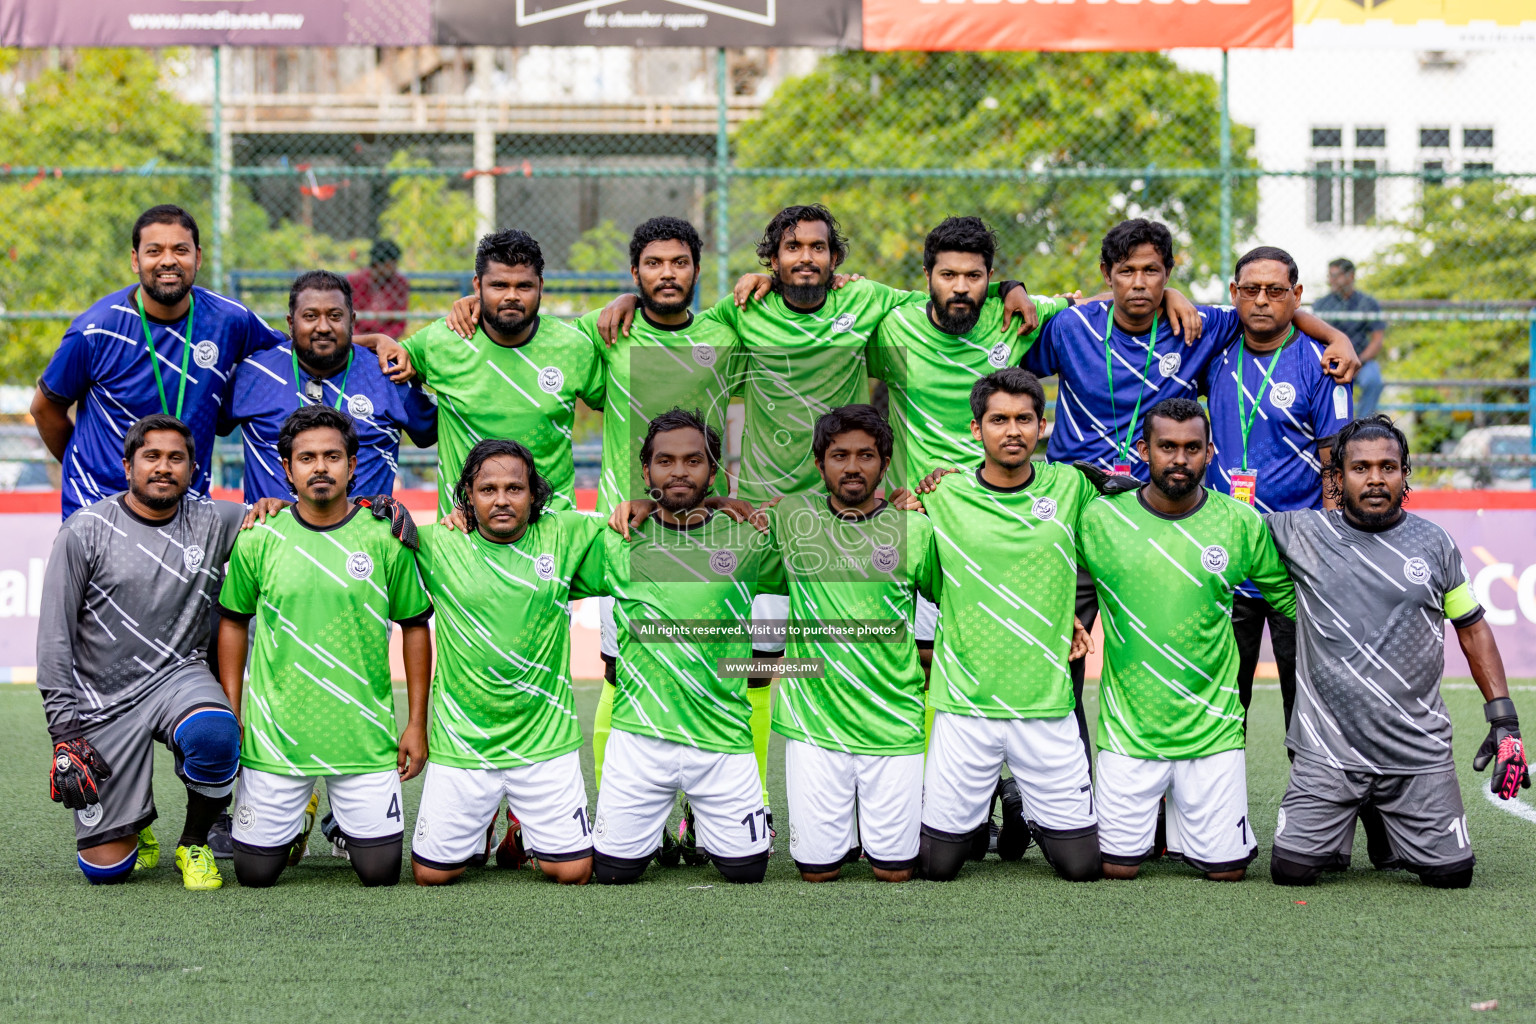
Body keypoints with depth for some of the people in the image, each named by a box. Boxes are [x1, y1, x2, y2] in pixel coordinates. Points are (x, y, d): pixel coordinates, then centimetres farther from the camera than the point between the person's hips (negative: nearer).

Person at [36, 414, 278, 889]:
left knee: (214, 734, -37)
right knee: (106, 869, -7)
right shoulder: (86, 530, -4)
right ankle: (137, 817, 32)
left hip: (177, 675, 1)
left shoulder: (213, 523, 3)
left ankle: (194, 843, -6)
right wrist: (65, 729, -9)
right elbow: (55, 634, -3)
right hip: (103, 698, -1)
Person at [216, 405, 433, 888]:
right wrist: (232, 714, 6)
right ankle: (292, 819, 37)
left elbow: (415, 626, 6)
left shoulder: (385, 537, -2)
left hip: (366, 736, 0)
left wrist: (417, 723, 3)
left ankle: (352, 820, 33)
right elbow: (233, 622, 11)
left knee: (380, 870, 0)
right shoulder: (259, 539, -1)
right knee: (255, 871, 4)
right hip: (276, 736, 0)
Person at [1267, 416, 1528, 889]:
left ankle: (1392, 836, 29)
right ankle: (1338, 832, 25)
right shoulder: (1305, 533, 1)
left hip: (1419, 754, 1)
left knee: (1451, 873, -5)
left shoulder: (1435, 544, 6)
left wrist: (1504, 722, 7)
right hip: (1329, 752, -1)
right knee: (1292, 869, -10)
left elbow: (1472, 629, 14)